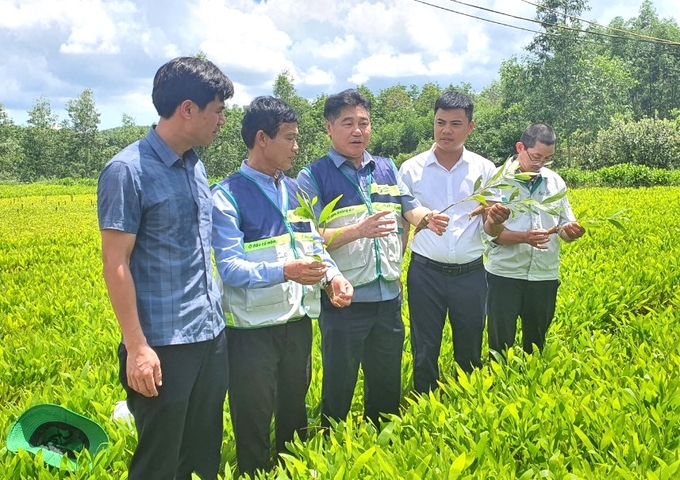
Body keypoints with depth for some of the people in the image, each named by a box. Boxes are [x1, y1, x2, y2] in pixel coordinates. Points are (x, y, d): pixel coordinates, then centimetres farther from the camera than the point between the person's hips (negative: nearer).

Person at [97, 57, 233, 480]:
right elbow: (115, 264, -14)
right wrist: (137, 348, -17)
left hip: (211, 336, 7)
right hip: (163, 346, -7)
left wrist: (217, 317, 16)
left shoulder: (196, 166, 10)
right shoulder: (127, 171, -13)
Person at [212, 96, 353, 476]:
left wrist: (335, 275, -8)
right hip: (254, 329, -6)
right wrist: (284, 271, -34)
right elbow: (229, 267, -20)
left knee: (295, 414, 21)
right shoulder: (228, 196, -13)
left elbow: (314, 244, 12)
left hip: (298, 322, 6)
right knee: (253, 425, 7)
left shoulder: (294, 190, 9)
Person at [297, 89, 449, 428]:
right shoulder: (313, 177, -6)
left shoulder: (387, 169, 10)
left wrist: (428, 218, -13)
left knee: (387, 386, 18)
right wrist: (358, 230, -29)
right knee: (339, 387, 8)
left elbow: (410, 209, 10)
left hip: (388, 298, 5)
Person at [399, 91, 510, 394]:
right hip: (425, 273, -1)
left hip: (470, 274, 1)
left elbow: (490, 229, 2)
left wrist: (497, 221, -21)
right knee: (424, 353, 7)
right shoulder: (411, 169, 0)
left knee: (470, 353, 14)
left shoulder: (485, 170, 2)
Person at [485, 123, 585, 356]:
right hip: (505, 275, -4)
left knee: (536, 343, 15)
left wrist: (571, 231, -14)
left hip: (545, 276, 4)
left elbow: (565, 227, 10)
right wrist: (525, 237, -26)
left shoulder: (555, 181, 7)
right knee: (501, 343, 4)